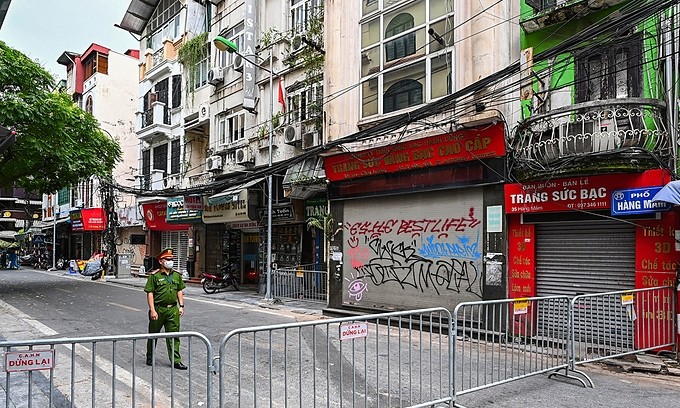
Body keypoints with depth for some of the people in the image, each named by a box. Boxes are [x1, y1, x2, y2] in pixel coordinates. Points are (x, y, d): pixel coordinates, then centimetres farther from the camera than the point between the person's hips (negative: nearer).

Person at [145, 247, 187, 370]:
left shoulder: (177, 275, 8)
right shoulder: (154, 276, -7)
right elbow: (150, 293, -8)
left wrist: (181, 306, 7)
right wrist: (152, 310, -14)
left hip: (173, 309, 3)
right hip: (158, 309, -3)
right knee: (153, 334, 13)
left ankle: (176, 360, 5)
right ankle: (150, 357, 31)